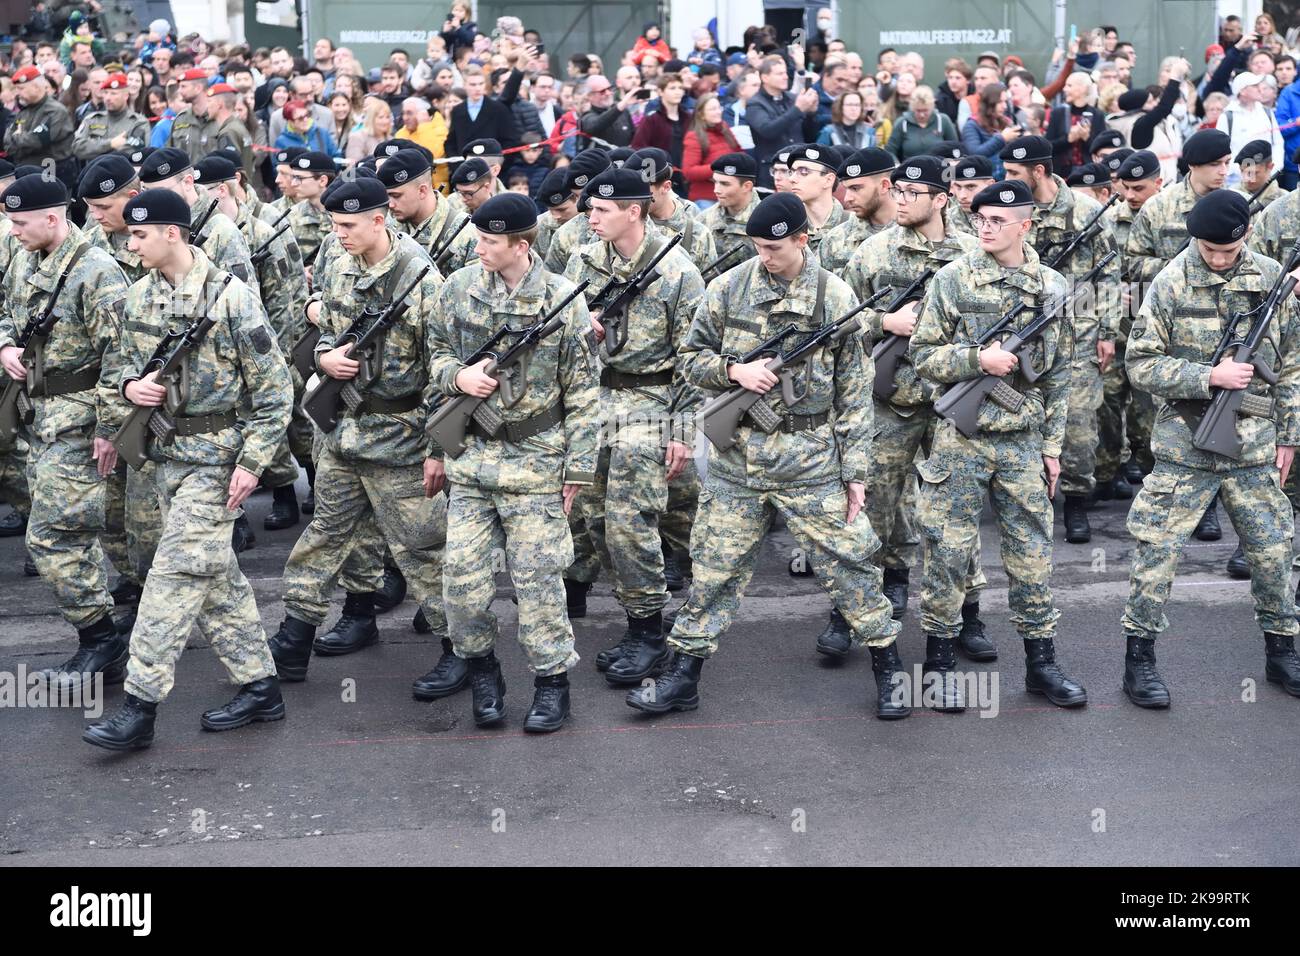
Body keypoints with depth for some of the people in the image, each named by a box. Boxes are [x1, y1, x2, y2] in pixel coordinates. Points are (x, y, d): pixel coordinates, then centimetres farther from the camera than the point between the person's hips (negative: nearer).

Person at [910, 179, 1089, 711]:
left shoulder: (1053, 288, 6)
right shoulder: (952, 280, -3)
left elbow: (1058, 374, 11)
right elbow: (923, 355, -3)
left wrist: (1052, 444, 9)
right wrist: (978, 358, -19)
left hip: (1024, 442, 3)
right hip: (961, 438, -2)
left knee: (1032, 555, 8)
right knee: (948, 552, 1)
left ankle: (1041, 662, 19)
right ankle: (939, 659, 15)